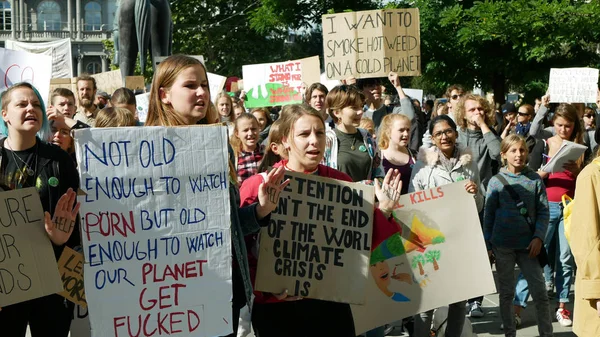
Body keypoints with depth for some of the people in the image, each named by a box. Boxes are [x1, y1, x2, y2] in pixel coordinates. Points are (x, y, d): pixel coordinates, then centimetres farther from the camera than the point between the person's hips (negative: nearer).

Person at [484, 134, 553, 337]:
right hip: (503, 244, 0)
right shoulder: (496, 181, 1)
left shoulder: (534, 179, 2)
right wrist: (487, 244, 2)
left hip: (528, 244, 0)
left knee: (540, 292, -2)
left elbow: (543, 211, 3)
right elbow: (488, 215, 4)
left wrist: (538, 237, -8)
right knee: (506, 292, 9)